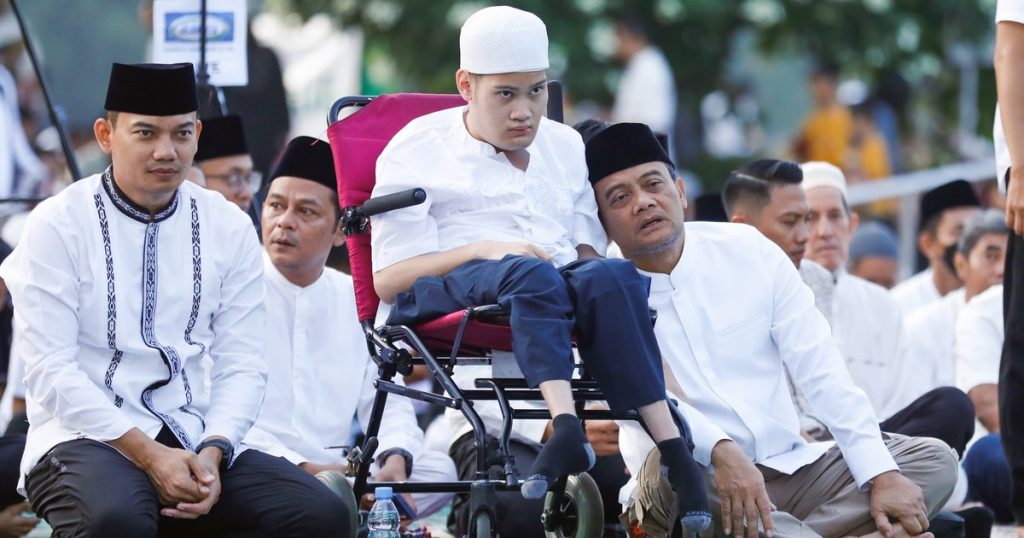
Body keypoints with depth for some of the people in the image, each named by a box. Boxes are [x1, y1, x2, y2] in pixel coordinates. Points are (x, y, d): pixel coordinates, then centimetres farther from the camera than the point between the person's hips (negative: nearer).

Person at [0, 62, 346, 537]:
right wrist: (148, 455, -18)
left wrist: (213, 452, -14)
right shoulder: (57, 225, -3)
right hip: (85, 438, -4)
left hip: (195, 443, 4)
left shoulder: (228, 228, 9)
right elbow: (51, 372, -9)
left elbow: (241, 365, 5)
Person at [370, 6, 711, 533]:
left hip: (558, 282, 3)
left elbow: (588, 245, 22)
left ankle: (671, 445, -48)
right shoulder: (417, 149, 11)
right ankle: (566, 424, -59)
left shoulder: (564, 145, 26)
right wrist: (483, 250, -12)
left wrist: (586, 257, -4)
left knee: (610, 276, -34)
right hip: (450, 290, -3)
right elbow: (389, 279, 2)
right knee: (531, 275, -39)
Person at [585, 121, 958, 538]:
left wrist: (881, 476, -11)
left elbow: (821, 368, -1)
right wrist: (722, 452, -40)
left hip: (788, 468, 5)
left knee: (933, 460, -10)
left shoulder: (749, 251, 4)